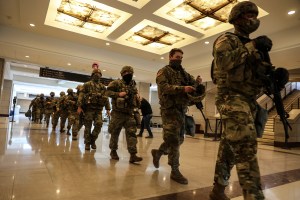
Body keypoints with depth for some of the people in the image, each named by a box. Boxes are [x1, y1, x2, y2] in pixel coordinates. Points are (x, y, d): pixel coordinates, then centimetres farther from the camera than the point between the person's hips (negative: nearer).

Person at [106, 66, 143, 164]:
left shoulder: (133, 86, 14)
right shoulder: (116, 83, -2)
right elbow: (108, 92, -11)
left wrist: (137, 101, 4)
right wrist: (118, 94, -23)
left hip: (129, 113, 4)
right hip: (118, 112, -4)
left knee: (131, 133, -4)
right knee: (115, 133, 7)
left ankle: (133, 155, -5)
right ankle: (113, 151, 26)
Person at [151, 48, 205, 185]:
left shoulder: (184, 73, 19)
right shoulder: (163, 71, 1)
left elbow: (194, 85, 13)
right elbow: (164, 87, -16)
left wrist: (198, 83, -11)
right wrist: (182, 88, -28)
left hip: (182, 110, 7)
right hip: (170, 109, -7)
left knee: (179, 139, 13)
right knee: (173, 140, -7)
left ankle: (158, 152, 36)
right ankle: (175, 171, 5)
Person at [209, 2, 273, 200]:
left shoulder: (252, 46, 25)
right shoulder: (226, 39, 3)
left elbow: (258, 74, 22)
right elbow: (223, 61, -18)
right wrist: (251, 47, -12)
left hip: (249, 101, 8)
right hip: (232, 99, -7)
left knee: (229, 147, 10)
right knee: (246, 147, -17)